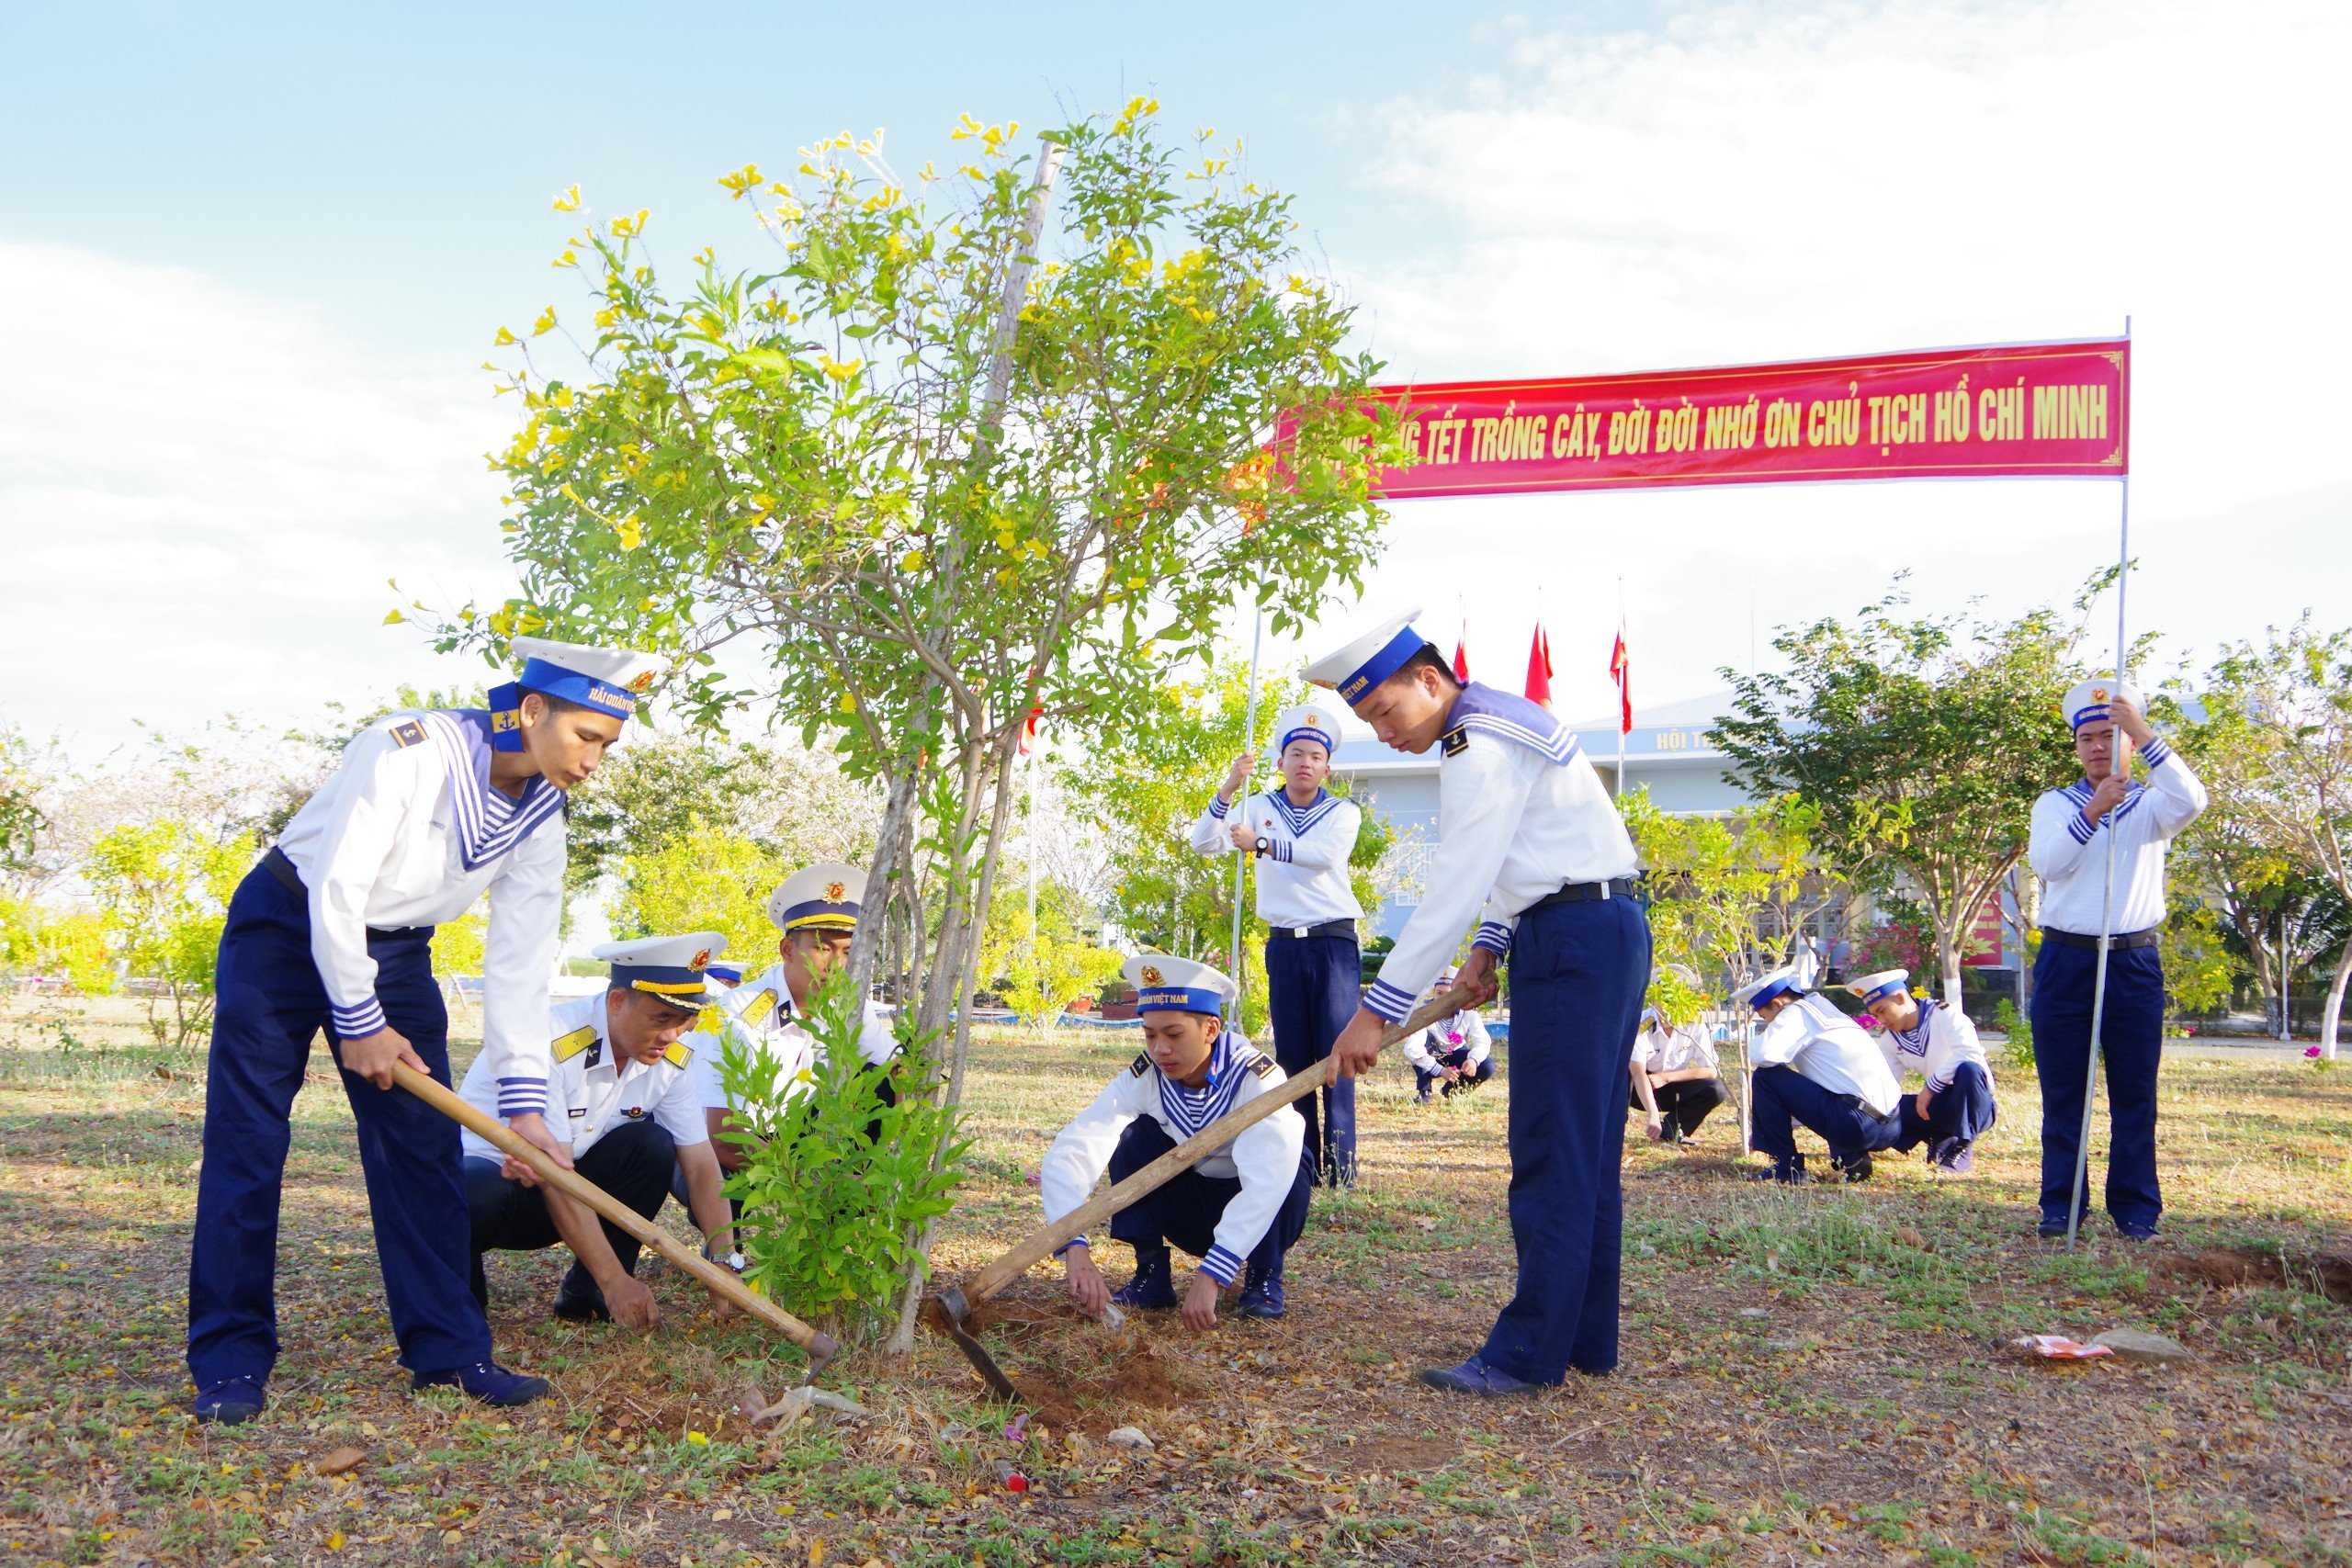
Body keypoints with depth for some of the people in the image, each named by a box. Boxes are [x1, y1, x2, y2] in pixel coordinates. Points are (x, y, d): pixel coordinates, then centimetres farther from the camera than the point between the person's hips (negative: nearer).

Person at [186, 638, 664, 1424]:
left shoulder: (541, 820, -7)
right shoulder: (408, 751, -27)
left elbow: (520, 963, -8)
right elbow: (336, 891, -25)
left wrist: (523, 1099, -14)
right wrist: (359, 1021, -18)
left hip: (396, 952, 6)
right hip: (288, 926, -5)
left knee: (425, 1144, 0)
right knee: (245, 1145, -6)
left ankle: (448, 1349, 8)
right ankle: (229, 1364, 3)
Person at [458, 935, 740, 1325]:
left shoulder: (671, 1057, -9)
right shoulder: (549, 1040, -29)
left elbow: (701, 1166, -10)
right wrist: (616, 1280, -31)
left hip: (565, 1192, 6)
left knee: (653, 1144, -19)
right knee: (477, 1195, -39)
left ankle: (585, 1294, -7)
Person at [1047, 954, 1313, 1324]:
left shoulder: (1257, 1078, -30)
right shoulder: (1143, 1078, -20)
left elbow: (1269, 1179, -45)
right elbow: (1068, 1152, -30)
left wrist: (1210, 1276, -54)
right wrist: (1075, 1249, -47)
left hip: (1261, 1219, -2)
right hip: (1189, 1209, 2)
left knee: (1280, 1152, -33)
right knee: (1136, 1135, -22)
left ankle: (1264, 1278, -10)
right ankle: (1151, 1275, -11)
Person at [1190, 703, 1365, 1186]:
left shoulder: (1344, 813, 3)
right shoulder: (1259, 808, 9)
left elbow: (1326, 852, -18)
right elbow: (1204, 843, -2)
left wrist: (1261, 843, -25)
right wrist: (1227, 790, -15)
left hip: (1335, 943, -2)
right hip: (1284, 944, 3)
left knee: (1335, 1052, -9)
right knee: (1291, 1053, 3)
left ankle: (1340, 1163, -9)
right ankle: (1301, 1160, 8)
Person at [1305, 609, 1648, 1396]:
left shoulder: (1480, 747, -16)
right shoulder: (1494, 725, 17)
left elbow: (1453, 890, -21)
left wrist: (1377, 1010, -20)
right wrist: (1489, 946, 9)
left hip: (1574, 943, -11)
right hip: (1602, 933, 11)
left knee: (1553, 1157, -8)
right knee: (1586, 1154, 12)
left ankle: (1530, 1353, -4)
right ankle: (1587, 1339, 17)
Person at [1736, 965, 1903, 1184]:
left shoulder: (1796, 1013, -1)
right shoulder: (1825, 1010, 26)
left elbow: (1764, 1055, -18)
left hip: (1858, 1123, -9)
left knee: (1766, 1077, -3)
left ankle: (1787, 1166, 3)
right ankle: (1850, 1157, 13)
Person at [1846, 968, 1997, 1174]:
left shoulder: (1944, 1015, -11)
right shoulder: (1892, 1039, 8)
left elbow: (1970, 1052, -28)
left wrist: (1930, 1087, -26)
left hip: (1976, 1106, -5)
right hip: (1942, 1105, 6)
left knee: (1968, 1069, -39)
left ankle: (1962, 1150, -26)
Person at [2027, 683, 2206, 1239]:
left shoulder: (2151, 806, 7)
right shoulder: (2055, 805, 9)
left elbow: (2191, 800, -18)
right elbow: (2046, 863, -10)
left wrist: (2142, 730, -25)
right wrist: (2093, 811, -24)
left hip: (2134, 963, 0)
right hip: (2065, 960, 1)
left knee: (2135, 1094, 2)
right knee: (2061, 1093, 3)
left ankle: (2136, 1209, 9)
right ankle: (2060, 1207, 9)